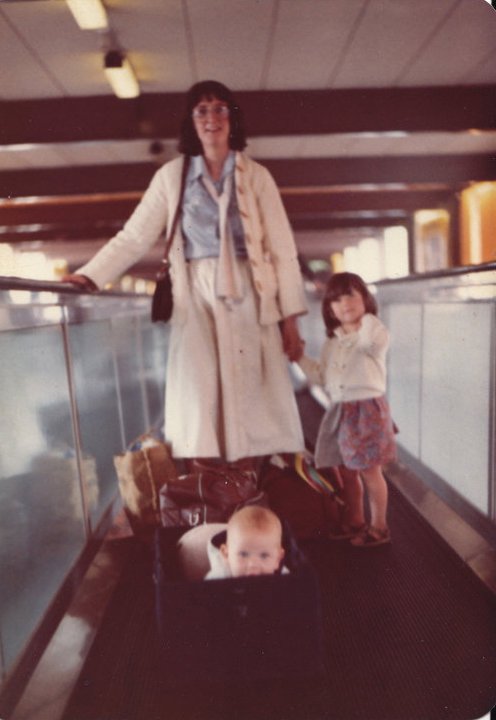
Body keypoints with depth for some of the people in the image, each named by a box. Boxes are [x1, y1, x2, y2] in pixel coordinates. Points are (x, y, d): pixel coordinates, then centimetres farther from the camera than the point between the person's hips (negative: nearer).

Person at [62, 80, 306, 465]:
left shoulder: (256, 175, 8)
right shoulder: (171, 175, 9)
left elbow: (282, 249, 4)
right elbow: (134, 236, 4)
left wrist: (290, 316, -2)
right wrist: (89, 276, -10)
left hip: (249, 297, 0)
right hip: (197, 299, 0)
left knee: (259, 407, 0)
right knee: (199, 411, -6)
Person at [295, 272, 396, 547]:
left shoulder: (373, 333, -9)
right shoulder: (331, 342, 12)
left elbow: (375, 342, -34)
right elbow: (322, 376, 14)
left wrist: (367, 317, -40)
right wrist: (301, 358, 7)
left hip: (367, 408, -7)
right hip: (339, 410, 7)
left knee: (369, 470, 2)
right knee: (347, 470, 16)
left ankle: (379, 526, 20)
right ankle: (356, 521, 34)